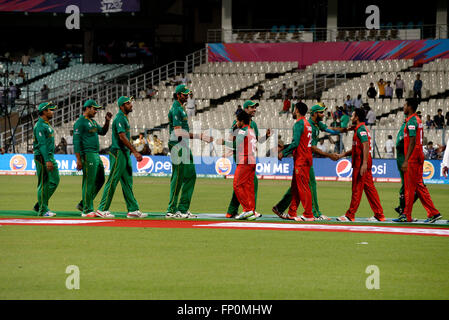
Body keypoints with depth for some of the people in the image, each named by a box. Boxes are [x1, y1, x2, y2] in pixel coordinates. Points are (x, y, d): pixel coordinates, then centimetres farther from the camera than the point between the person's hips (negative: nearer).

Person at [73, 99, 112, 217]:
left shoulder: (93, 122, 19)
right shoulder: (80, 122, -9)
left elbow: (102, 132, 28)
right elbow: (76, 142, -14)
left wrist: (107, 121, 11)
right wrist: (78, 160, -19)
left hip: (96, 155, 10)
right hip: (87, 155, -10)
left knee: (100, 180, 12)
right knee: (89, 182, -8)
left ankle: (83, 204, 18)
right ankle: (87, 210, -4)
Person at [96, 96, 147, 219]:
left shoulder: (124, 118, 17)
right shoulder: (119, 118, -14)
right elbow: (122, 137, -23)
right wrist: (135, 152, -26)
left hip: (125, 153, 10)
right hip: (118, 153, -10)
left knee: (128, 183, 10)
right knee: (112, 181, -7)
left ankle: (133, 210, 12)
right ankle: (102, 209, -4)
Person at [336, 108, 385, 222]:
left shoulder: (361, 129, -10)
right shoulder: (361, 128, 21)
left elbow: (365, 145, -21)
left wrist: (364, 163, -28)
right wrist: (341, 155, 25)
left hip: (361, 162, -10)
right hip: (363, 162, 10)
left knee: (357, 188, -5)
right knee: (369, 188, 8)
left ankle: (350, 215, -1)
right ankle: (379, 215, 7)